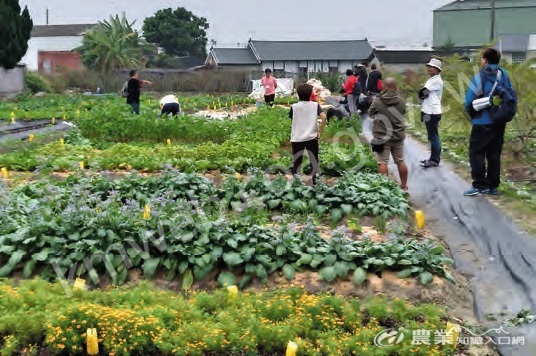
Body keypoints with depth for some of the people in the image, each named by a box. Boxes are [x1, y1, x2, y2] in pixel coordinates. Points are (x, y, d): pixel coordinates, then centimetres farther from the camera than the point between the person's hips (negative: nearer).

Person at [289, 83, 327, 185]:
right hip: (312, 138, 0)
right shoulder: (315, 105, -2)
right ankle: (316, 183, 9)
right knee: (314, 162, 9)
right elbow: (324, 117, -14)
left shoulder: (294, 107, -2)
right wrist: (320, 132, -7)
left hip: (297, 139, 0)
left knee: (296, 163, 8)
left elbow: (291, 120, 8)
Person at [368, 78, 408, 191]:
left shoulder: (377, 101, -11)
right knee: (400, 161, 13)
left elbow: (370, 113, 3)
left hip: (382, 136, -4)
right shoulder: (401, 101, -2)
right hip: (398, 135, 4)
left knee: (383, 162, 0)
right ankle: (404, 186, 22)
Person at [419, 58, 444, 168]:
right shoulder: (432, 79, 18)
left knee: (433, 137, -6)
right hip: (429, 112, 10)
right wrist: (423, 95, -4)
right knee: (432, 136, 14)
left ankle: (435, 160, -3)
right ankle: (433, 158, 22)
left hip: (432, 113, -10)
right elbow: (423, 94, 16)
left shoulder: (436, 80, -14)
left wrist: (423, 95, 2)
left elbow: (422, 93, -18)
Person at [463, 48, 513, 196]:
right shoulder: (505, 75, 6)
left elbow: (469, 101, -10)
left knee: (476, 152, 0)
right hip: (500, 122, 6)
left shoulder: (480, 78, -11)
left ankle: (480, 185, -5)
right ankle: (493, 186, 15)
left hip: (483, 122, -6)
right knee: (494, 154, 11)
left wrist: (472, 114, 8)